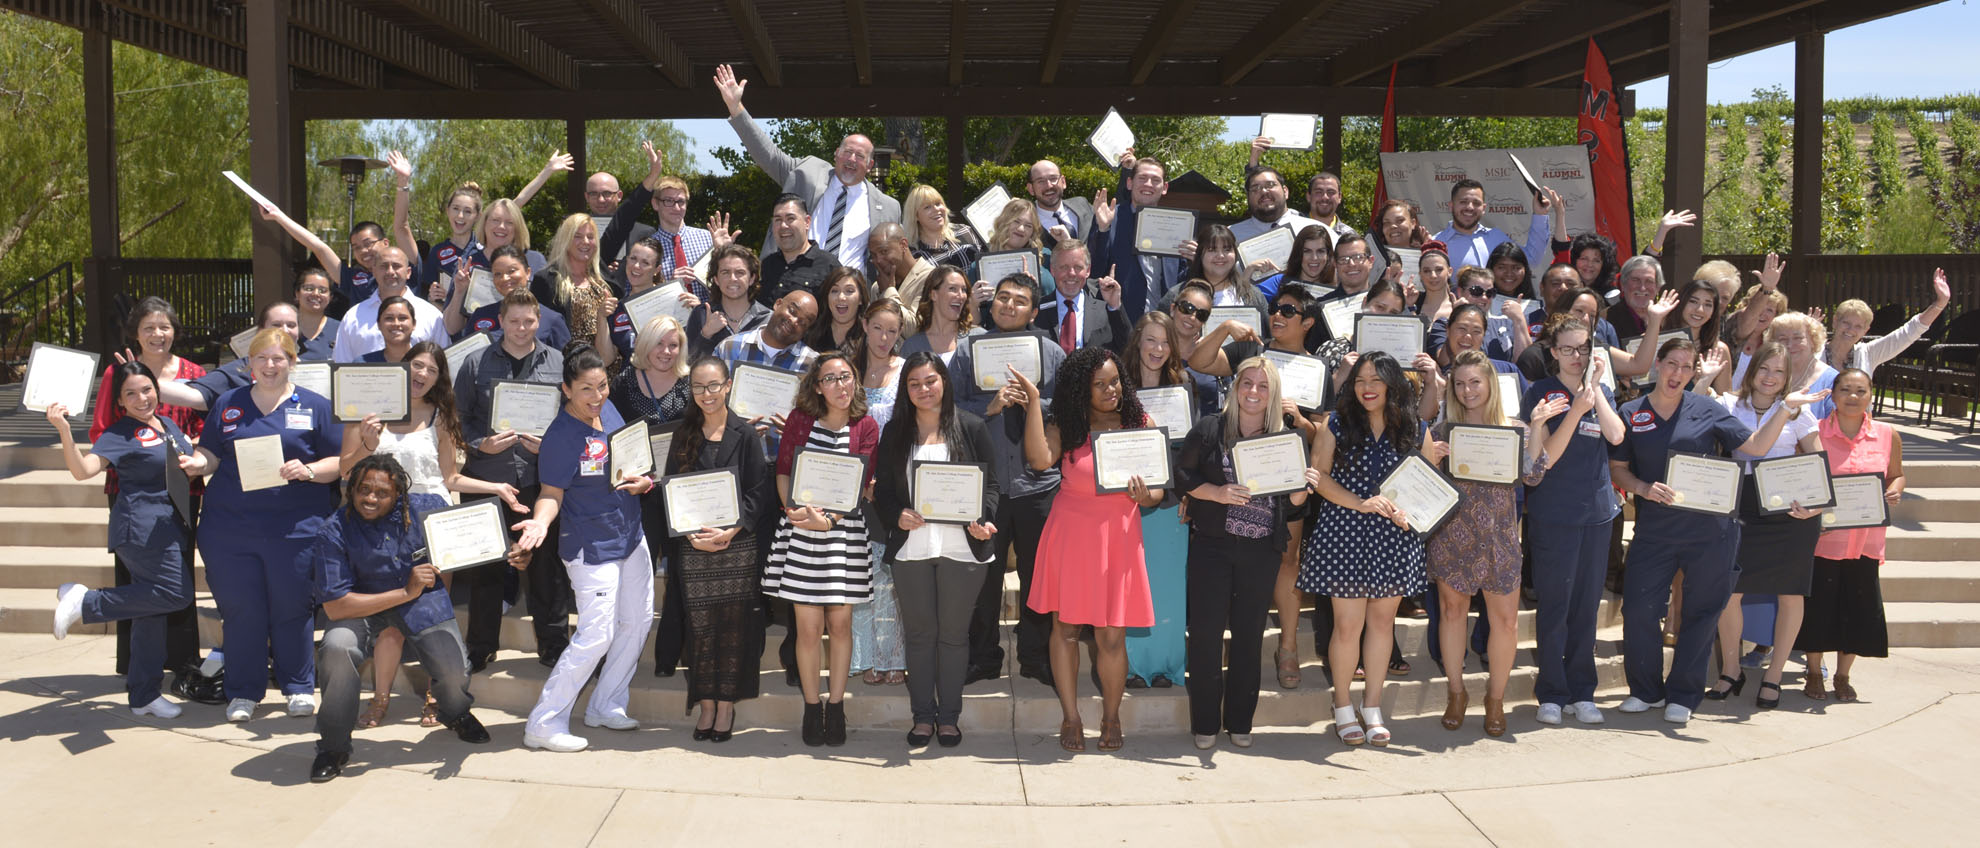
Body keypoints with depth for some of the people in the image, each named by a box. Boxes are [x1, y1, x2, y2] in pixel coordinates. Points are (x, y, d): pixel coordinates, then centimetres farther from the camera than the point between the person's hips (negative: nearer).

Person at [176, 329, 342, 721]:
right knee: (240, 611, 5)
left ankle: (300, 688, 19)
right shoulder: (228, 404, 13)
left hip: (294, 527, -2)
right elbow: (210, 454, 14)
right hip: (230, 527, 2)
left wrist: (309, 471, -16)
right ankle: (243, 692, 19)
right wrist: (198, 464, -8)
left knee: (291, 610, 3)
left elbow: (340, 461, 2)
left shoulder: (315, 406, 5)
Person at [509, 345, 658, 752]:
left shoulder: (608, 410, 0)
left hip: (630, 534, 8)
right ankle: (543, 725, 2)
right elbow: (551, 492, -20)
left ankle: (605, 706, 30)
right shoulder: (560, 436, -22)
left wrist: (642, 480, -7)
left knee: (637, 620, 15)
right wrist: (540, 521, -40)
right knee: (596, 636, -8)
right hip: (591, 547, -8)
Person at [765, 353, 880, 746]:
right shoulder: (800, 419, 5)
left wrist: (829, 519, -19)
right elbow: (783, 470, 7)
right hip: (800, 532, 0)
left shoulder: (866, 428, 2)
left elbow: (862, 485, -5)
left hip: (845, 531, 0)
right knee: (808, 626, 0)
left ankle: (836, 706, 18)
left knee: (840, 622, 5)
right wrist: (792, 509, -11)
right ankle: (812, 708, 14)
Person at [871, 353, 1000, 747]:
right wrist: (896, 516, -10)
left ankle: (949, 716, 17)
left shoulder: (971, 428, 4)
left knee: (954, 632, 5)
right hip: (911, 547, 2)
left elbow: (989, 483, 2)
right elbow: (882, 488, 9)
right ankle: (923, 715, 17)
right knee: (919, 632, 7)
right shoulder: (895, 431, 9)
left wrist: (982, 520, -15)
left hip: (961, 547, -1)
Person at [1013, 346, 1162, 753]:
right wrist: (1033, 401, -18)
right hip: (1071, 535, 0)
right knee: (1066, 628, 6)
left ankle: (1111, 718, 21)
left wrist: (1146, 497, -15)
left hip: (1118, 535, 0)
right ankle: (1070, 718, 19)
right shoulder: (1066, 425, 1)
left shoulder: (1138, 422, 5)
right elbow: (1040, 459, -20)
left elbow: (1160, 487, 8)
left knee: (1112, 636, 1)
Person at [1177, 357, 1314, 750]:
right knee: (1206, 632, -1)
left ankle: (1240, 721, 19)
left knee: (1250, 635, 8)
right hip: (1212, 545, -2)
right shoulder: (1209, 429, 1)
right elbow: (1181, 475, -1)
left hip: (1262, 551, 2)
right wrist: (1216, 493, -16)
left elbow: (1294, 502, 9)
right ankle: (1205, 723, 10)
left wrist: (1304, 484, -12)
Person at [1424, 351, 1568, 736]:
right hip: (1451, 532, 0)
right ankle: (1456, 692, 23)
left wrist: (1537, 426, -13)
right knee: (1452, 610, 8)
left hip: (1498, 535, 0)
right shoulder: (1443, 430, 5)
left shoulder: (1514, 429, 4)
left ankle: (1495, 698, 18)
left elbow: (1532, 475, -8)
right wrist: (1430, 457, -17)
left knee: (1505, 619, 1)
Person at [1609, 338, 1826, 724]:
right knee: (1639, 609, -4)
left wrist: (1785, 407, -6)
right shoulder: (1631, 413, 4)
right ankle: (1646, 691, 15)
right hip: (1654, 530, 0)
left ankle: (1682, 696, 19)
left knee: (1701, 612, 6)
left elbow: (1755, 446, 3)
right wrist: (1644, 488, -12)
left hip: (1709, 530, 0)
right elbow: (1617, 469, 5)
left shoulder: (1706, 410, 4)